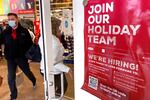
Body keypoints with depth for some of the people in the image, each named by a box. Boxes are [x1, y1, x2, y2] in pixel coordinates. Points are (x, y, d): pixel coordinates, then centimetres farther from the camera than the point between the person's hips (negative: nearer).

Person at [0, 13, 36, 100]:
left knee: (27, 72, 19)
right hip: (10, 59, 2)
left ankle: (34, 81, 52)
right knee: (11, 78, 5)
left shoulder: (24, 31, -10)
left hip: (22, 57, -1)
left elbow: (30, 44, -7)